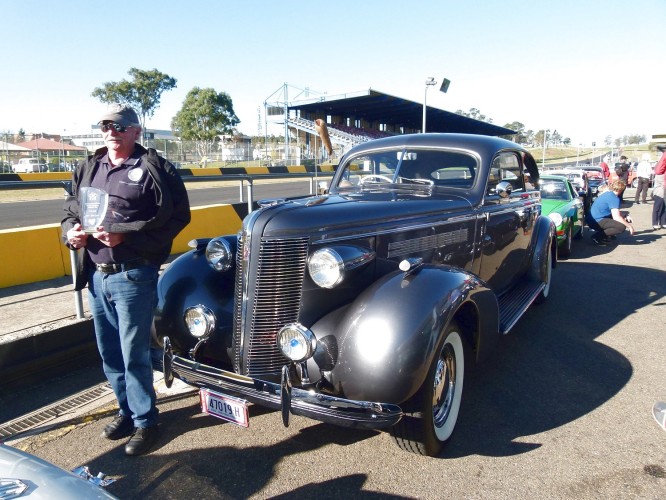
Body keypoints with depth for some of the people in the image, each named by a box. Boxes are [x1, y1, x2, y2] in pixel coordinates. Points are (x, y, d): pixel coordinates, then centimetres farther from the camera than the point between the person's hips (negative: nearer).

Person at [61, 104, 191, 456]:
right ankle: (127, 410, 35)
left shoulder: (154, 169, -7)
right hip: (96, 275, 7)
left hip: (133, 277, -7)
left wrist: (124, 234, -21)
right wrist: (71, 231, 0)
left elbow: (177, 216, -15)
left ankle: (144, 421, 19)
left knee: (134, 354, 1)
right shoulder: (87, 168, 15)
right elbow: (71, 209, 23)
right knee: (109, 353, 16)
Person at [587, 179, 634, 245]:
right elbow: (616, 217, -21)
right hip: (597, 221, -10)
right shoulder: (614, 198, -15)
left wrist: (626, 215, 8)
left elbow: (615, 212, 25)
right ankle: (597, 236, -13)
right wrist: (629, 226, -9)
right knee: (622, 226, -23)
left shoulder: (607, 194, 15)